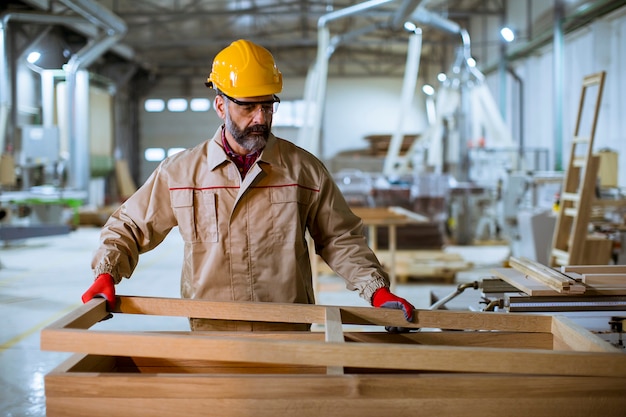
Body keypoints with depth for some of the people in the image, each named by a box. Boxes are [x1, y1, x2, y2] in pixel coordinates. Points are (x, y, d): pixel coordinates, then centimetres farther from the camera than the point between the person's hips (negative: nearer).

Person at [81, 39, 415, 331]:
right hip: (209, 333, 0)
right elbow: (129, 227, 13)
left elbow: (339, 239, 9)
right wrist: (106, 274, -2)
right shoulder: (181, 171, 4)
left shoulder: (305, 169, 4)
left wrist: (376, 290, -2)